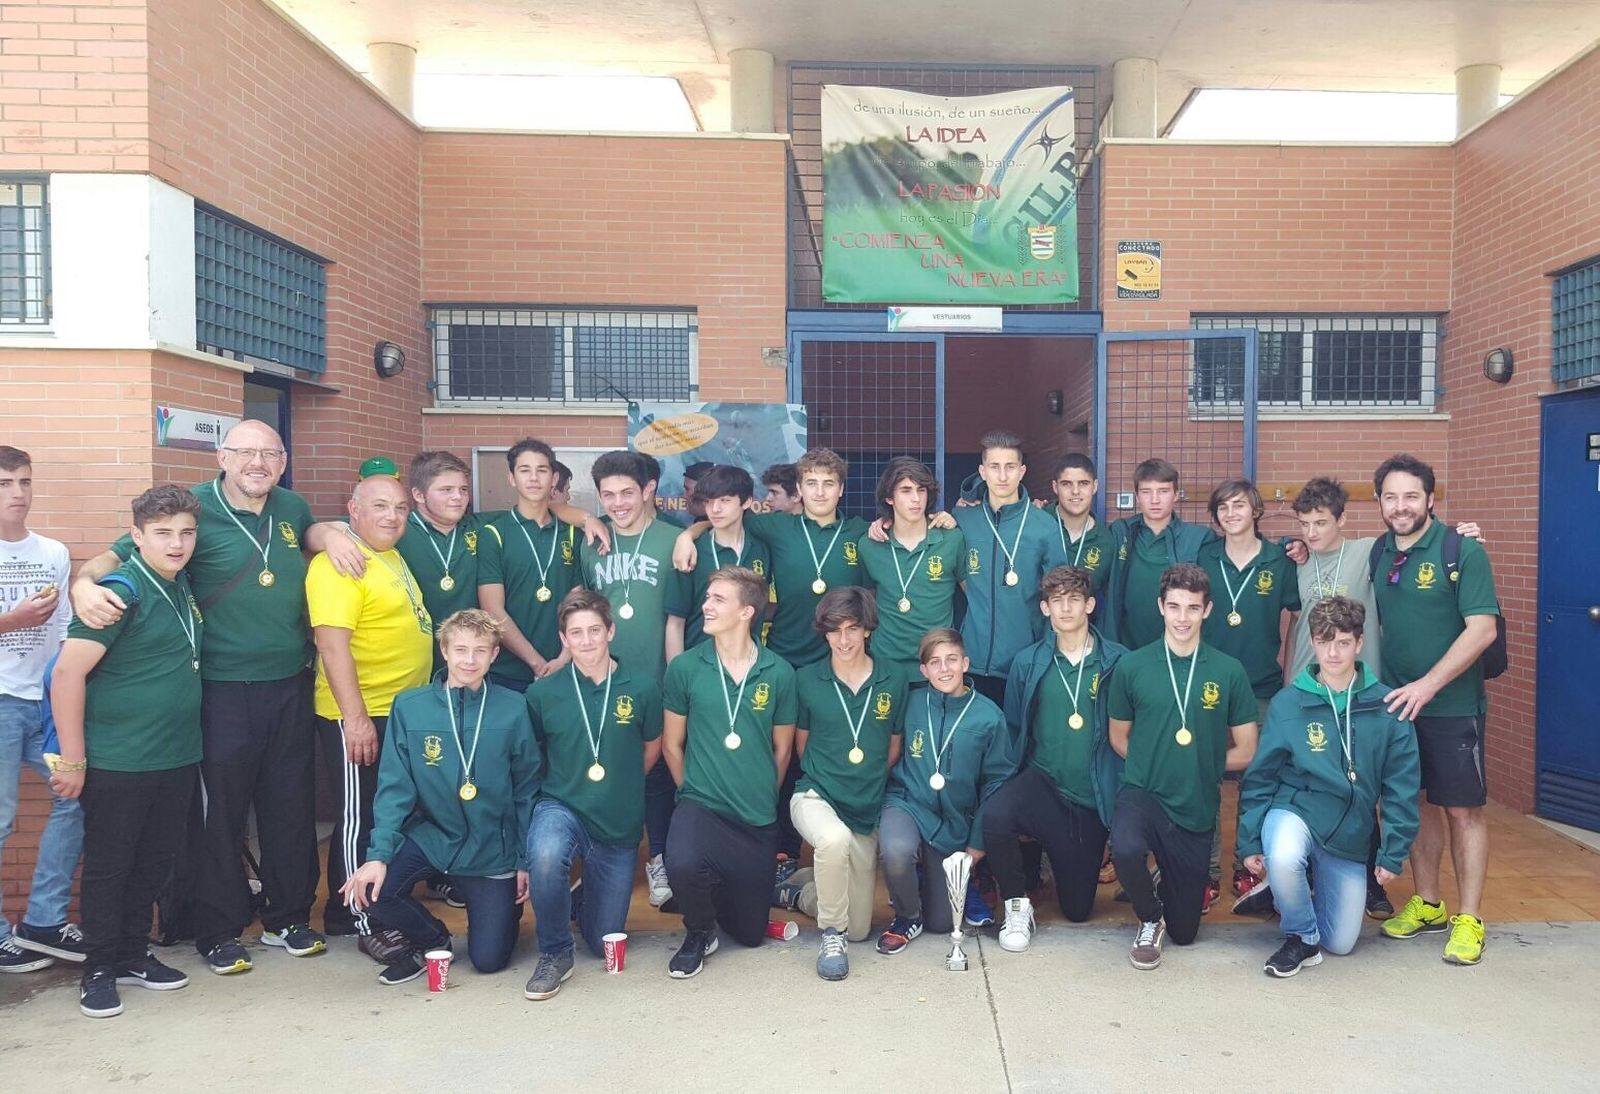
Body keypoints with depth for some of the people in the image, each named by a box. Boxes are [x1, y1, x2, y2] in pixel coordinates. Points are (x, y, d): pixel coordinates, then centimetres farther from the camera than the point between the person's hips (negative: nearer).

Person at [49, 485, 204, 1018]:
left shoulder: (182, 586, 6)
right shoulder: (123, 591, -16)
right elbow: (67, 674, -18)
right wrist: (72, 760, -16)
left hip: (177, 757, 7)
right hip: (118, 764, -7)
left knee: (155, 863, 16)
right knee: (108, 867, 7)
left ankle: (133, 954, 31)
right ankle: (99, 970, 21)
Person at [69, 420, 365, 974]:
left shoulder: (291, 507, 7)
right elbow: (123, 553, -9)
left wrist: (328, 533, 6)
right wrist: (85, 581, -30)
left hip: (291, 687, 5)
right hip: (222, 693, -5)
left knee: (292, 808, 13)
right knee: (219, 813, 4)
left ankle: (288, 917, 29)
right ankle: (218, 931, 21)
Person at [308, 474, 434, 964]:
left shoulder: (393, 557, 12)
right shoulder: (339, 564, -16)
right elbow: (333, 644, -23)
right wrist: (355, 717, -26)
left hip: (403, 711, 10)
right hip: (359, 716, -10)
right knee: (360, 819, 2)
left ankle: (341, 912, 31)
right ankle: (365, 924, 14)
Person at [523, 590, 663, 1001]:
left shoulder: (642, 688, -7)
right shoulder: (542, 693, -6)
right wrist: (566, 786, 0)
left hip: (620, 827, 1)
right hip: (561, 808, -1)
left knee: (604, 944, 10)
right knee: (546, 855, -38)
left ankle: (582, 897, 45)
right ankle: (554, 954, -12)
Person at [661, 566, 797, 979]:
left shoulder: (778, 673, -5)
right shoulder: (684, 668, -6)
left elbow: (782, 747, 7)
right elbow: (672, 744, 3)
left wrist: (762, 799, 9)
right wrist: (694, 791, 3)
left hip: (758, 820, 2)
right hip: (702, 804, -1)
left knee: (751, 933, 10)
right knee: (682, 863, -36)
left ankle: (721, 885, 45)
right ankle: (699, 933, -1)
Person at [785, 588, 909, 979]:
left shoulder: (894, 678, -3)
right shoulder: (807, 680, -6)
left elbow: (894, 746, 9)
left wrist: (870, 783, 8)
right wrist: (824, 776, 6)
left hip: (868, 810, 3)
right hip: (816, 796, -3)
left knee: (859, 929, 9)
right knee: (836, 838, -41)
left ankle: (799, 889, 37)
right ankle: (831, 934, -15)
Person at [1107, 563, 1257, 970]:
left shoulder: (1229, 672, -3)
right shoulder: (1132, 666, -4)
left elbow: (1246, 752, 3)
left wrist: (1198, 762, 1)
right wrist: (1152, 764, -5)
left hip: (1197, 808, 2)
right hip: (1142, 793, -1)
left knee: (1184, 932, 11)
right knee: (1126, 849, -37)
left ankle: (1169, 880, 46)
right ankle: (1150, 918, -2)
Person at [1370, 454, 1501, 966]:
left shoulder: (1463, 551, -9)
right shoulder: (1378, 553, 5)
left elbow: (1482, 629, -15)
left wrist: (1427, 685, -19)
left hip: (1452, 705, -4)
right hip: (1396, 702, 5)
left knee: (1462, 809, 3)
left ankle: (1468, 920, 14)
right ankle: (1428, 905, 27)